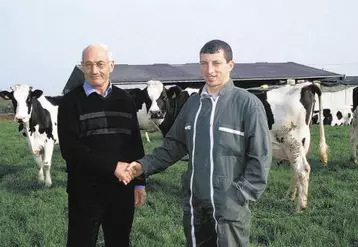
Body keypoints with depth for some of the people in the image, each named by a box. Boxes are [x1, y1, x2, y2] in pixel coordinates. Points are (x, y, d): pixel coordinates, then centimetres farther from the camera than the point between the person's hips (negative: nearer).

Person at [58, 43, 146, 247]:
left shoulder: (125, 100, 9)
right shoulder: (72, 101, -4)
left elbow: (136, 145, 13)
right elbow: (70, 148, -13)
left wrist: (139, 182, 9)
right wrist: (112, 166, -17)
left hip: (122, 189, 4)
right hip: (86, 191, -3)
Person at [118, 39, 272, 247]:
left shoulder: (248, 103, -10)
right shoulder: (193, 103, 6)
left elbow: (260, 156, -9)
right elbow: (175, 144, 11)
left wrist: (240, 196, -13)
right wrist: (144, 165, -1)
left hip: (230, 206, -5)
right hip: (194, 204, 5)